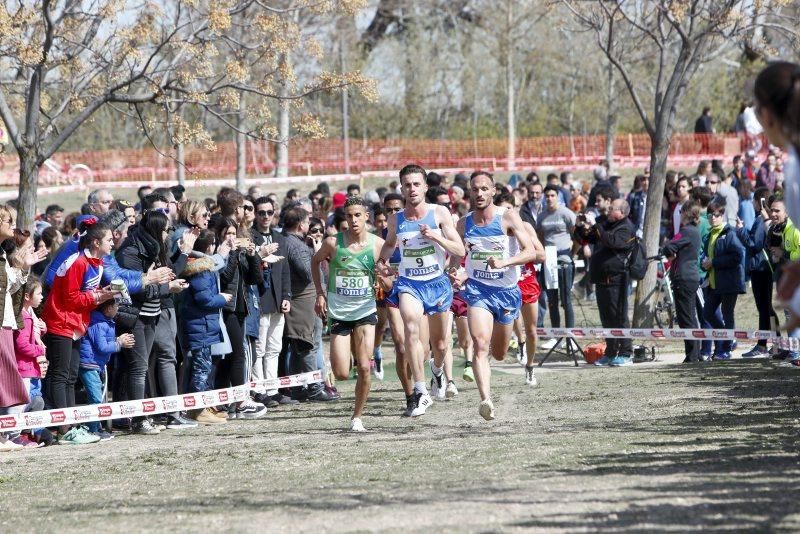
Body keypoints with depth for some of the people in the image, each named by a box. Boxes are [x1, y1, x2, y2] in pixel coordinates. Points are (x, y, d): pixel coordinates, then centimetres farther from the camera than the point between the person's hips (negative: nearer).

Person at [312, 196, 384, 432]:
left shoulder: (378, 244, -5)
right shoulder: (333, 243, -7)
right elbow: (315, 261, 13)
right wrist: (320, 293, 6)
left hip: (365, 312, 0)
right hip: (338, 312, 0)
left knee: (364, 367, -9)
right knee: (341, 374, -5)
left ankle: (357, 416, 8)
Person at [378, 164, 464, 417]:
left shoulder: (439, 213, -6)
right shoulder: (396, 219, 1)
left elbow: (459, 250, -7)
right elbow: (390, 243, 23)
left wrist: (435, 236, -20)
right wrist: (381, 261, 4)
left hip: (437, 283, 0)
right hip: (408, 283, 0)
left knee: (440, 344, 13)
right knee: (411, 325, -29)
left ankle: (437, 368, 52)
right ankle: (420, 392, -29)